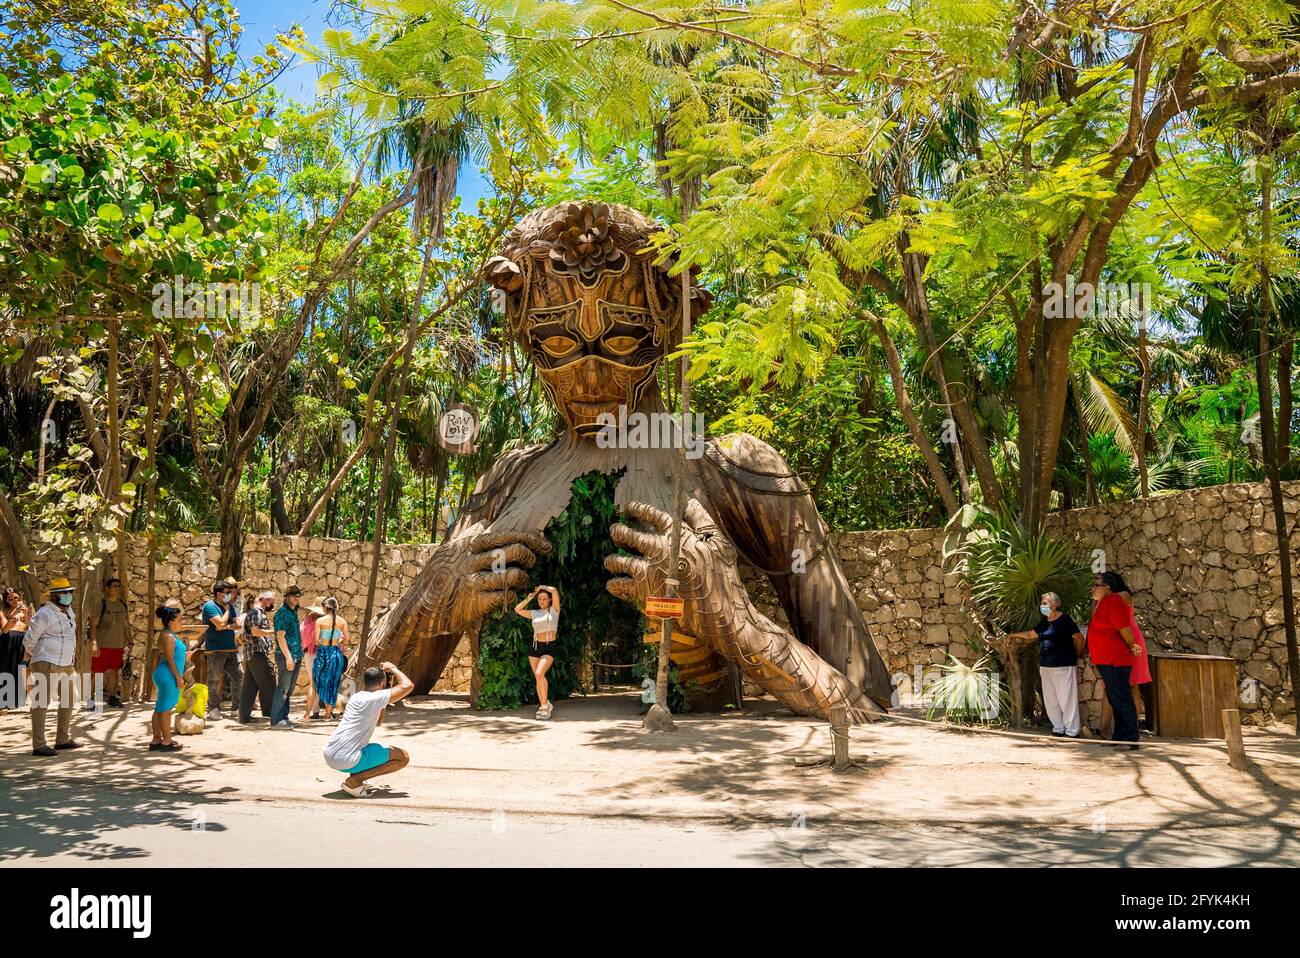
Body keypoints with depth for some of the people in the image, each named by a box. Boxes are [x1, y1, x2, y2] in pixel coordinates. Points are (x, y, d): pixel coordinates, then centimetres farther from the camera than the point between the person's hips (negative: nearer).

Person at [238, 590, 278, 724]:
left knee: (250, 686, 8)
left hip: (250, 654, 10)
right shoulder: (256, 612, -9)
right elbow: (255, 631, -21)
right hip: (258, 653, -10)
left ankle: (244, 716, 7)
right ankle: (269, 712, 0)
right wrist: (274, 631, -15)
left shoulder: (260, 613, 23)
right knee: (267, 683, -4)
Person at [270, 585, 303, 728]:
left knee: (289, 688, 11)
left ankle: (284, 717, 17)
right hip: (286, 656, -9)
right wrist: (288, 657, -20)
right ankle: (276, 720, -3)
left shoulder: (293, 612, 16)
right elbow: (280, 636, -16)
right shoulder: (282, 612, -10)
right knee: (283, 688, -7)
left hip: (296, 656, 9)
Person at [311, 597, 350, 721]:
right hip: (336, 653, 2)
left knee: (320, 681, 18)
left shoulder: (320, 620, -6)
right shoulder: (342, 621, -1)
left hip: (323, 652, -2)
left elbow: (316, 639, -11)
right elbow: (346, 639, -4)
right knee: (333, 683, 9)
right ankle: (328, 714, 11)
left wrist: (320, 645, 10)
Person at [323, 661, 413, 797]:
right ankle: (354, 781, -6)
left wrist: (388, 690, 26)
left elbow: (378, 721, 31)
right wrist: (392, 668, 0)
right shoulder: (375, 698, -11)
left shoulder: (357, 697, 17)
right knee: (403, 757, 0)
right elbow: (408, 686, -18)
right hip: (346, 761, -9)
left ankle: (354, 779, 16)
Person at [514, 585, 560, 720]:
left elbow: (554, 590, -12)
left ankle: (545, 705, -11)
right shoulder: (534, 613, 12)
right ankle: (543, 706, 14)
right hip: (535, 647, 5)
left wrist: (542, 587, 3)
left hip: (549, 648, -5)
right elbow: (517, 609, 17)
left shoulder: (554, 610, 1)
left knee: (539, 674, -22)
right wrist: (528, 598, 12)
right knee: (538, 677, 4)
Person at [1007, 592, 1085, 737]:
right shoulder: (1044, 621, 14)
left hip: (1063, 666, -8)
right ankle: (1058, 728, 15)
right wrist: (1013, 634, 27)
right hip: (1046, 666, 8)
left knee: (1067, 699, -6)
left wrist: (1075, 655, 3)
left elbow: (1079, 638, -7)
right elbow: (1031, 634, 28)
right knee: (1050, 700, 7)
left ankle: (1072, 731, -1)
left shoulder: (1064, 619, -8)